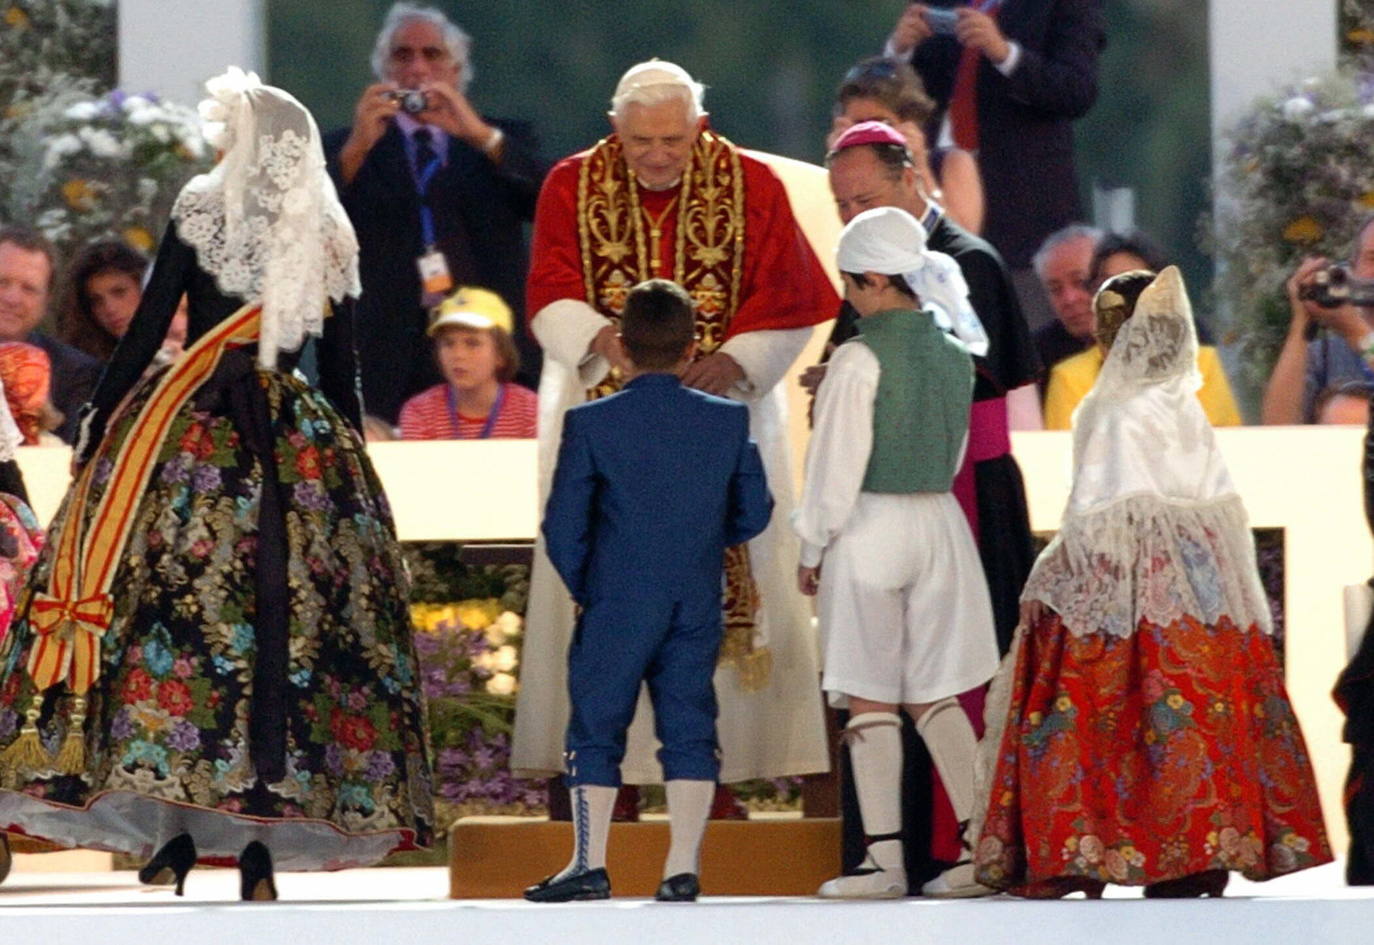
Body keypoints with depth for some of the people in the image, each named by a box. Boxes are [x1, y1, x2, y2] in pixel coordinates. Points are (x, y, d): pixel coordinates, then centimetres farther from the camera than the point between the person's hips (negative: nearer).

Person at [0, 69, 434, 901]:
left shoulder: (200, 214, -2)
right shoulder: (332, 239, 8)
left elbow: (147, 331, -3)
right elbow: (344, 370, 10)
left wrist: (97, 423, 4)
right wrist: (349, 454, 19)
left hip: (193, 430, -3)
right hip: (302, 444, 3)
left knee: (178, 592, -3)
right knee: (292, 612, 2)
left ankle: (174, 827, -11)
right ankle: (263, 834, -5)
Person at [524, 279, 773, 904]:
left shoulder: (591, 424, -7)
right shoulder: (728, 421, 1)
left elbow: (563, 525, -7)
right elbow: (753, 513, 7)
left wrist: (581, 588, 10)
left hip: (615, 609, -3)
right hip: (698, 607, 3)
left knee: (596, 729, 6)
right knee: (689, 730, 6)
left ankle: (591, 865, 6)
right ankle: (683, 868, 1)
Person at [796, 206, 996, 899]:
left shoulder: (861, 359, -15)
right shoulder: (954, 356, 5)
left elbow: (837, 464, -13)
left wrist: (812, 548, -3)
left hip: (869, 529, -6)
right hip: (940, 524, 6)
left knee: (871, 700, 1)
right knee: (934, 696, 12)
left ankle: (885, 860, 1)